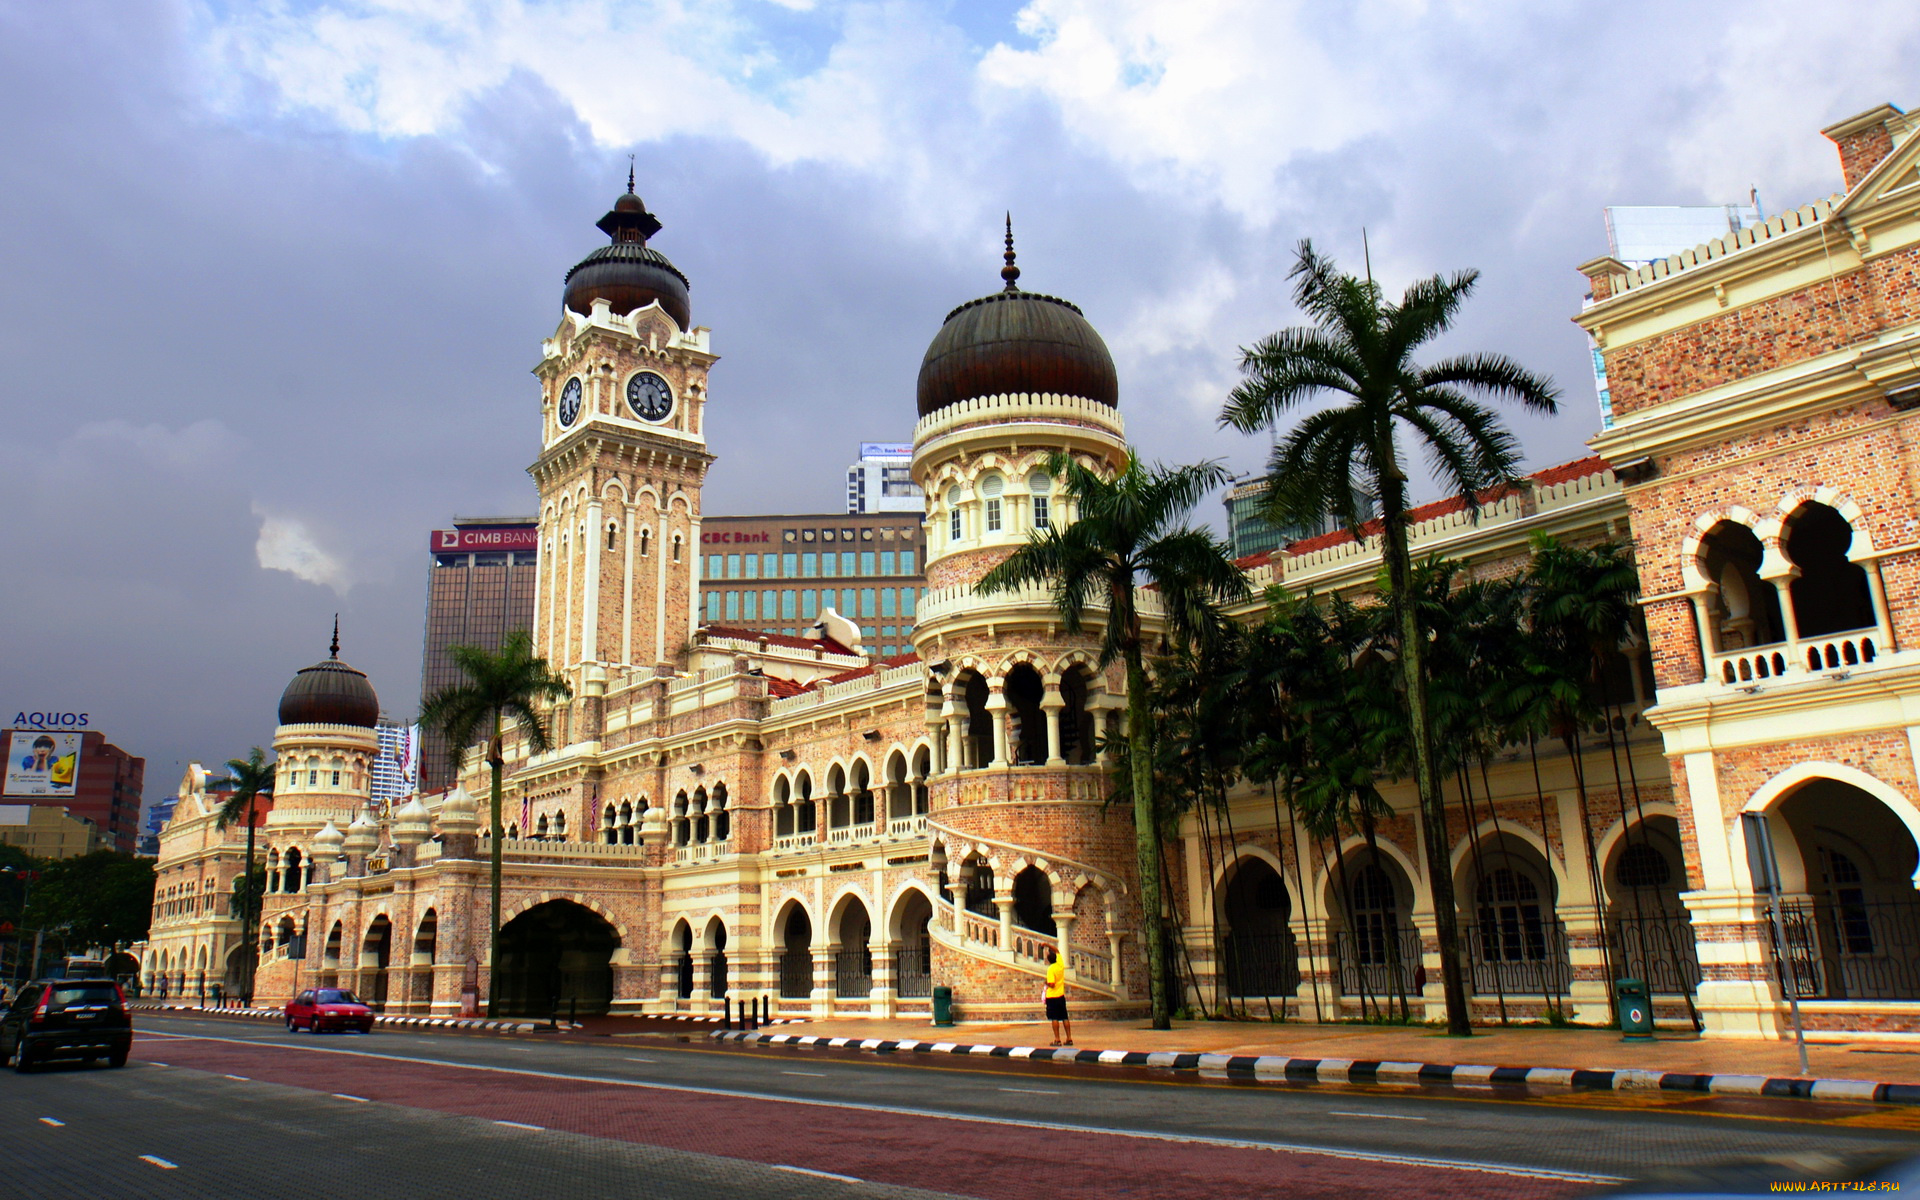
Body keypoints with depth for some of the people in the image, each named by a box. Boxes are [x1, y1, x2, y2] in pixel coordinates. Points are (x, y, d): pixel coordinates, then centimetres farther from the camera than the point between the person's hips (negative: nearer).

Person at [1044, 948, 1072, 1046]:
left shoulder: (1051, 969, -17)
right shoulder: (1060, 964, 2)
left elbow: (1051, 984, -23)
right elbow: (1057, 951, 21)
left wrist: (1046, 983, -3)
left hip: (1052, 997, -6)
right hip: (1061, 995, 6)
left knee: (1054, 1018, -2)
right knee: (1065, 1018, 8)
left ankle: (1057, 1040, -2)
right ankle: (1069, 1038, 10)